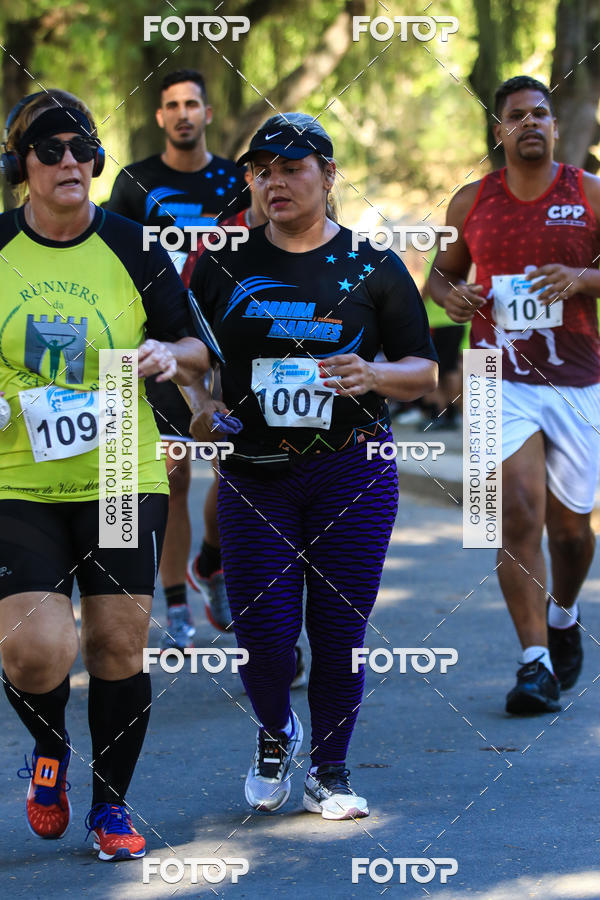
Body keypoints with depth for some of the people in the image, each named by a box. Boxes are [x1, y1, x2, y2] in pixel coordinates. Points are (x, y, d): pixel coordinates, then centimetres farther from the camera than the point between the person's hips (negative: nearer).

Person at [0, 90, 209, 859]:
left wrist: (170, 354, -12)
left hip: (121, 477, 1)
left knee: (119, 647, 1)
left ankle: (110, 805, 22)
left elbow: (193, 349, 10)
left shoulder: (132, 248, 1)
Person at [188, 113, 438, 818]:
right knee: (263, 629, -5)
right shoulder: (224, 264, 7)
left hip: (353, 470, -1)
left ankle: (329, 770, 18)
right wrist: (200, 408, -5)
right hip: (253, 473, 1)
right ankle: (275, 734, 26)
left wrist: (370, 376, -15)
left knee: (340, 627, -1)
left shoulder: (372, 267, 3)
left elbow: (424, 371, 4)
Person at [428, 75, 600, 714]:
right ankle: (535, 662, -13)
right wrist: (450, 296, -7)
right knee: (518, 512, -14)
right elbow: (440, 273, 16)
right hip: (500, 380, 0)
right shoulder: (471, 203, 5)